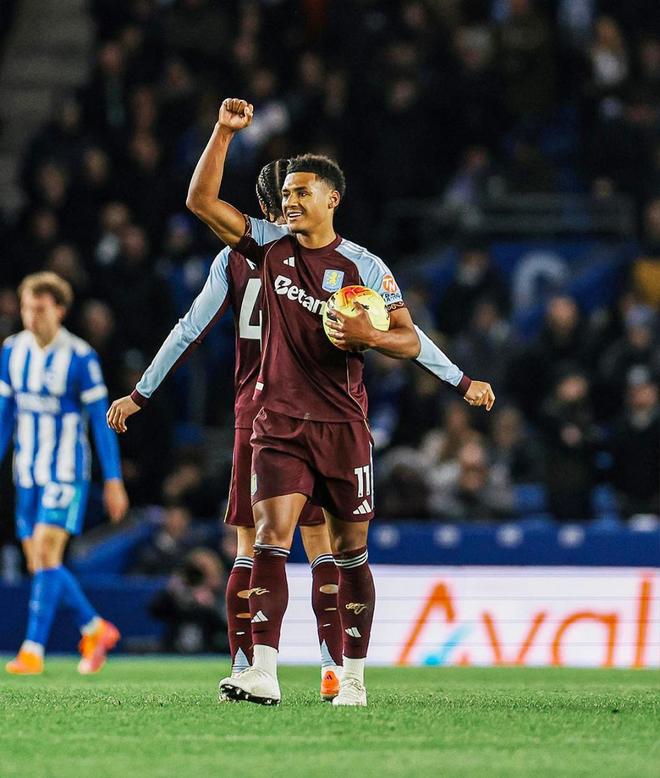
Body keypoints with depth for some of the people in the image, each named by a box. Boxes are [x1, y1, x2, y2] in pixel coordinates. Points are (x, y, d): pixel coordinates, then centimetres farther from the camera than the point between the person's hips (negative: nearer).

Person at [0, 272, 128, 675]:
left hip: (66, 472, -6)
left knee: (47, 554, -16)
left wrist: (113, 479, -9)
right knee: (39, 563, 7)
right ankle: (95, 629, 27)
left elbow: (101, 419, -9)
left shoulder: (80, 357, -12)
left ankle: (34, 649, -15)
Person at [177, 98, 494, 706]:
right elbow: (201, 200, 0)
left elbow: (410, 341, 1)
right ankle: (263, 675, -23)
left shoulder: (364, 267, 0)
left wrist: (368, 335, -20)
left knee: (350, 554, 5)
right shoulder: (271, 245, 6)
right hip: (279, 422, 1)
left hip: (342, 425, -1)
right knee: (271, 540, -15)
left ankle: (353, 677, 14)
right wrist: (225, 132, -7)